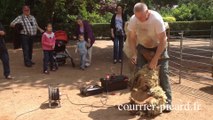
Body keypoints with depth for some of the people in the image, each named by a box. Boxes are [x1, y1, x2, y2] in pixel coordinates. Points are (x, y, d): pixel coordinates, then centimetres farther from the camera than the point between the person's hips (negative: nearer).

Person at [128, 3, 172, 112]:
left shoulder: (157, 19, -32)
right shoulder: (133, 20, -20)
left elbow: (163, 40, -28)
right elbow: (132, 38, -8)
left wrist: (155, 59, -31)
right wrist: (135, 54, -20)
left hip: (158, 46, -3)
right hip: (142, 47, 3)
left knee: (163, 73, -9)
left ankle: (167, 101, 0)